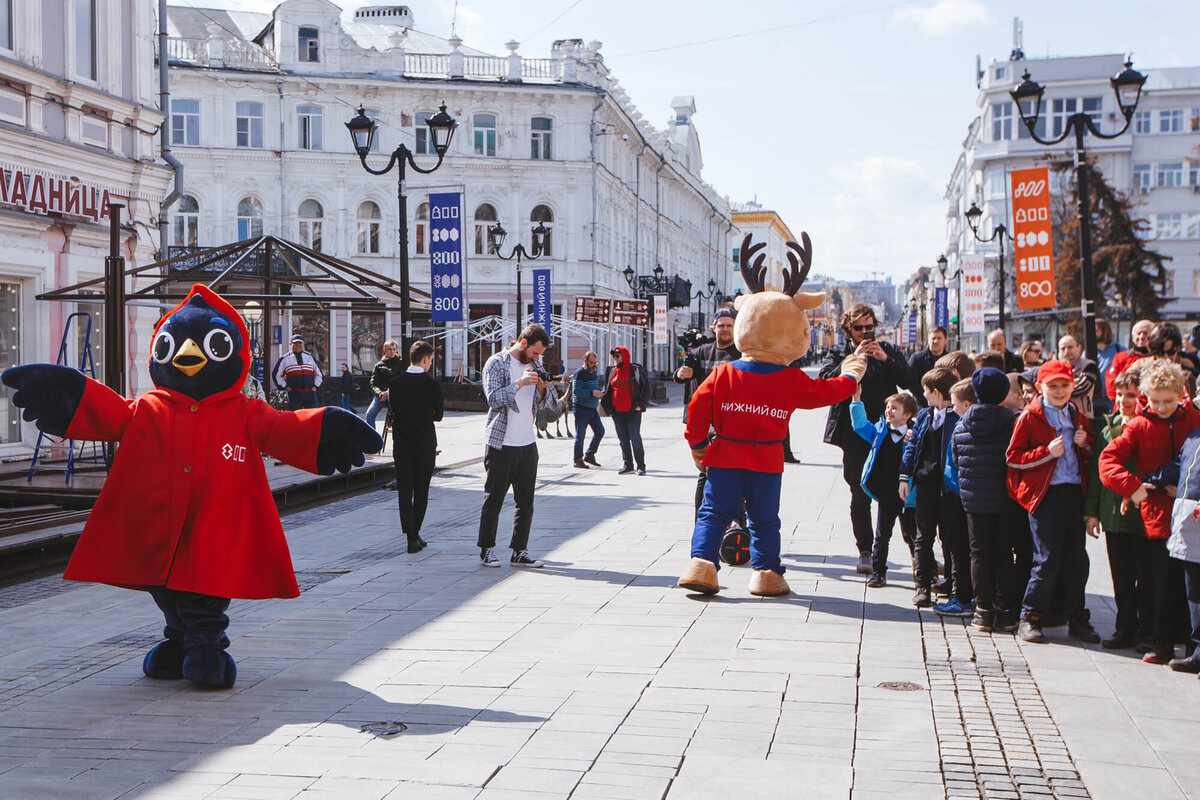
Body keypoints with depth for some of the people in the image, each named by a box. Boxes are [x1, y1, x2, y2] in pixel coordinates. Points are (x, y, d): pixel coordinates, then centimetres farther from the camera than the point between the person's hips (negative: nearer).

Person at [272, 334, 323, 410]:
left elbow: (319, 374, 22)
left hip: (310, 393, 2)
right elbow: (276, 375, 12)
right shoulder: (285, 359, 6)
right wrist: (286, 386, 3)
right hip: (294, 394, -2)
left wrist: (315, 386, 9)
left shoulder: (310, 357, 13)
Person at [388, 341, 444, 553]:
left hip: (401, 441, 2)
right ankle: (415, 533, 16)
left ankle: (411, 537, -7)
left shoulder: (395, 382, 0)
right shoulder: (431, 384, -9)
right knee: (421, 490, 11)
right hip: (425, 442, -2)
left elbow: (394, 408, 9)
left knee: (404, 489, 2)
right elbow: (438, 416, -1)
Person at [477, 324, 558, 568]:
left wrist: (543, 387, -5)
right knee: (494, 499, 1)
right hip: (501, 445, -6)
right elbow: (494, 398, -16)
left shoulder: (533, 365, 13)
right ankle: (487, 549, 12)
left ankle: (519, 552, 11)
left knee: (526, 502, 5)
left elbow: (550, 403, 15)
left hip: (528, 444, 6)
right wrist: (520, 383, -21)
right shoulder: (496, 363, -5)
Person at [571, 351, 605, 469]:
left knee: (600, 431, 5)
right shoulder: (580, 373, -10)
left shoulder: (593, 372, 17)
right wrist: (592, 393, -24)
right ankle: (578, 460, 4)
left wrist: (600, 392, 7)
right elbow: (576, 391, -19)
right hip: (582, 409, -8)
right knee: (580, 435, -3)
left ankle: (589, 455, 17)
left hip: (593, 409, 8)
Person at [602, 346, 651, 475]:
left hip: (633, 411, -5)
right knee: (623, 439, 8)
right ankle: (627, 465, 16)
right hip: (617, 413, 5)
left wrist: (640, 404, -8)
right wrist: (606, 404, 8)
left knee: (635, 438, -9)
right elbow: (606, 390, 22)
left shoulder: (635, 370, -2)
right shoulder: (611, 372, 11)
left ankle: (641, 466, -3)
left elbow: (646, 388, -1)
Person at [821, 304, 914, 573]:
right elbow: (825, 382, -10)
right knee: (860, 496, 2)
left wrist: (886, 360, -14)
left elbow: (909, 383, -1)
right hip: (856, 436, 0)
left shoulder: (889, 351, 11)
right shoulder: (838, 354, 8)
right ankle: (865, 551, 11)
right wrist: (853, 359, -18)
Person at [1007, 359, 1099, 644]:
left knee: (1077, 559, 6)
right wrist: (1047, 452, -16)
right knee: (1048, 559, -7)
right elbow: (1013, 457, -4)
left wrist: (1085, 445, 1)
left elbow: (1090, 458, 25)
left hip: (1074, 492, 5)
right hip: (1045, 494, -5)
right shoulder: (1030, 417, 0)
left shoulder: (1079, 417, 16)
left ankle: (1076, 618, 16)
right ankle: (1030, 618, 4)